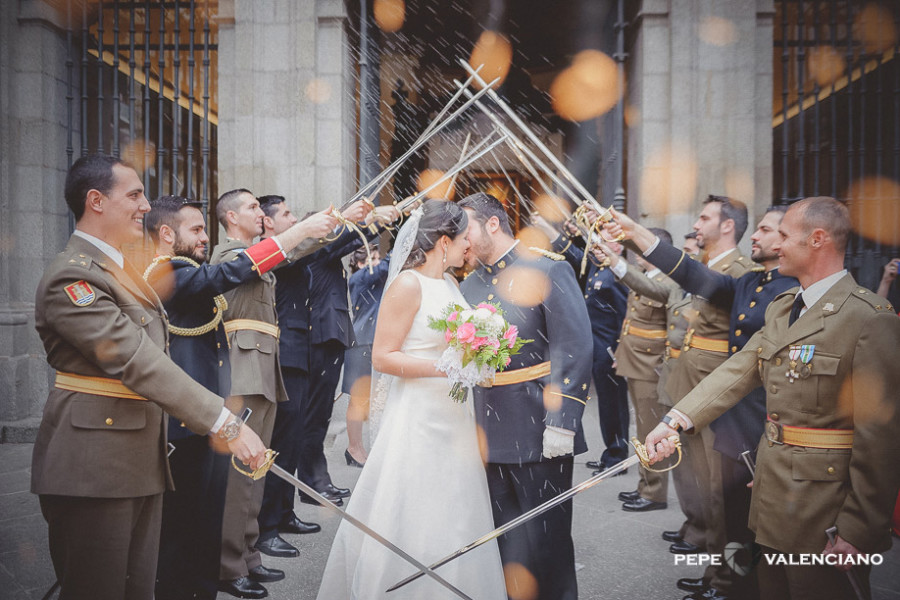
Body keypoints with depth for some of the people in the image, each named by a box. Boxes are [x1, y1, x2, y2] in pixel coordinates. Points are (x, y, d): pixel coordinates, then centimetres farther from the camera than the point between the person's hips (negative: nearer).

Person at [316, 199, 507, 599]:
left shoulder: (450, 284, 12)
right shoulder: (407, 285, -13)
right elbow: (382, 357, -16)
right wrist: (443, 367, -22)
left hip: (454, 415, 8)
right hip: (417, 419, -8)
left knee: (454, 518, 13)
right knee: (414, 524, 0)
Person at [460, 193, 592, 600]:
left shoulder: (549, 271, -8)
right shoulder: (469, 286, 12)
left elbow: (575, 349, -14)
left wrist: (561, 423, -19)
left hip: (539, 431, -6)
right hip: (489, 433, 6)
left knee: (545, 542, 6)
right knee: (502, 540, 16)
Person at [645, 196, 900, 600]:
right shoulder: (781, 308, 10)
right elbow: (738, 371, 4)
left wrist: (859, 532, -17)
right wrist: (674, 422, -8)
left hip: (822, 510, -8)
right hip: (773, 498, 8)